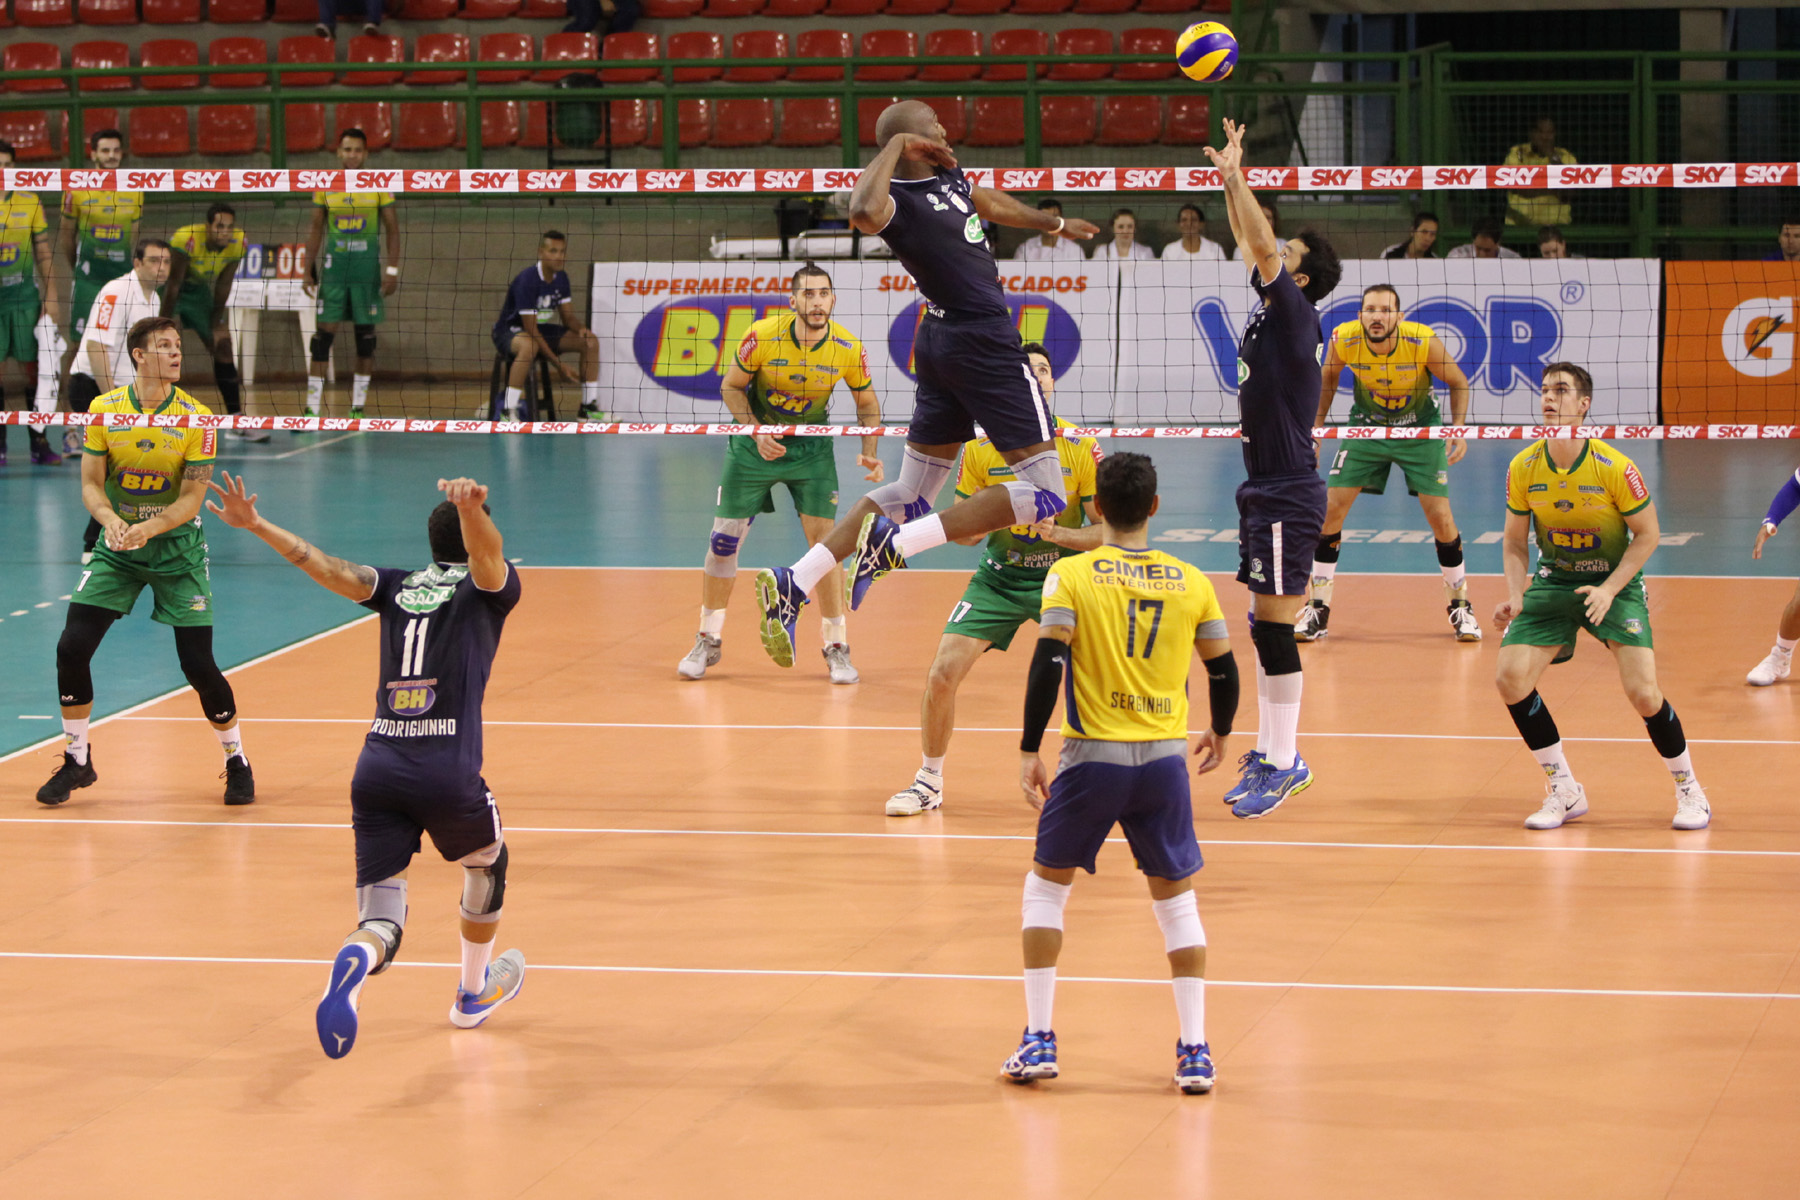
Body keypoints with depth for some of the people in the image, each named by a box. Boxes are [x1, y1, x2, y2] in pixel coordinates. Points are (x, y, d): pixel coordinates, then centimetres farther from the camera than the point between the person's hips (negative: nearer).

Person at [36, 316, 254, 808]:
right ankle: (77, 761, 10)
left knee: (199, 665, -8)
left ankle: (237, 762, 15)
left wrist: (150, 527, -30)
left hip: (177, 547, -2)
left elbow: (192, 498, -13)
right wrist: (111, 520, -25)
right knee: (72, 647, -9)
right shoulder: (105, 409, -6)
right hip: (118, 546, 2)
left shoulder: (197, 418, -11)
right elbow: (91, 484, -4)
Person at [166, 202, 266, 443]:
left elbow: (223, 285, -7)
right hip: (167, 290, -5)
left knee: (223, 346, 1)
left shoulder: (237, 243, -19)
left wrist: (216, 324, -3)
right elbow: (173, 285, -26)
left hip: (198, 290, 5)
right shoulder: (186, 239, -34)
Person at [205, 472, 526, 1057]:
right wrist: (473, 510, -38)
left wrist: (256, 525, 7)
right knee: (488, 865, 30)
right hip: (449, 773, -3)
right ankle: (474, 992, 46)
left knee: (382, 919, -1)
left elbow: (327, 567, 6)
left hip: (377, 768, 3)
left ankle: (357, 961, -38)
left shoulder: (397, 588, 19)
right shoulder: (487, 587, 7)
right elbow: (485, 554, -16)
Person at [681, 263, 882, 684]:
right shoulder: (762, 336, -21)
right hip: (756, 442, 0)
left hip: (812, 448, 0)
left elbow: (867, 403, 1)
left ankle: (836, 647, 5)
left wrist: (869, 453, -13)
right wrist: (756, 433, -19)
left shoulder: (849, 349, -16)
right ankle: (709, 641, 16)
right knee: (724, 539, 0)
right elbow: (731, 387, -7)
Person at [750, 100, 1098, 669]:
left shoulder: (948, 177, 9)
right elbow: (864, 212, -44)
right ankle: (898, 543, -16)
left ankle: (795, 583, 3)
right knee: (1044, 494, -7)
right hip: (984, 344, -10)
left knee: (910, 494, 12)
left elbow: (994, 204, 32)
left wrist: (1055, 222, 49)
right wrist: (895, 147, -30)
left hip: (943, 341, 10)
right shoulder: (898, 199, -18)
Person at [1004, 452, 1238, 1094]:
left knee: (1045, 886, 15)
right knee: (1176, 900, 13)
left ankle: (1038, 1041, 11)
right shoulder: (1190, 581, 4)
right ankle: (1194, 1052, 8)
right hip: (1165, 759, 2)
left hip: (1093, 757, -2)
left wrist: (1029, 752, -7)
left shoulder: (1071, 575, -3)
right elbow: (1223, 669, 10)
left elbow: (1048, 663, -12)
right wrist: (1219, 734, 28)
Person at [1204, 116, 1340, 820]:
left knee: (1274, 627, -8)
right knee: (1265, 627, 12)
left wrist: (1235, 175, -18)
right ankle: (1270, 755, 17)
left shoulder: (1296, 314, -12)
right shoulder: (1273, 307, 10)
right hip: (1264, 491, 10)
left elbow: (1262, 244, -22)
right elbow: (1252, 243, 22)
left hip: (1288, 496, -10)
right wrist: (1230, 180, 19)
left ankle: (1284, 767, -5)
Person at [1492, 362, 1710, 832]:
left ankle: (1688, 789, 7)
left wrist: (1609, 590, -19)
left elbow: (1647, 534, -9)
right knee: (1510, 678, -13)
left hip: (1615, 584, -4)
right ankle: (1564, 791, 3)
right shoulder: (1523, 468, -7)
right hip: (1553, 581, 4)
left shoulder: (1614, 467, -18)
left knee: (1643, 692, -18)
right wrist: (1515, 595, -10)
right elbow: (1514, 541, 5)